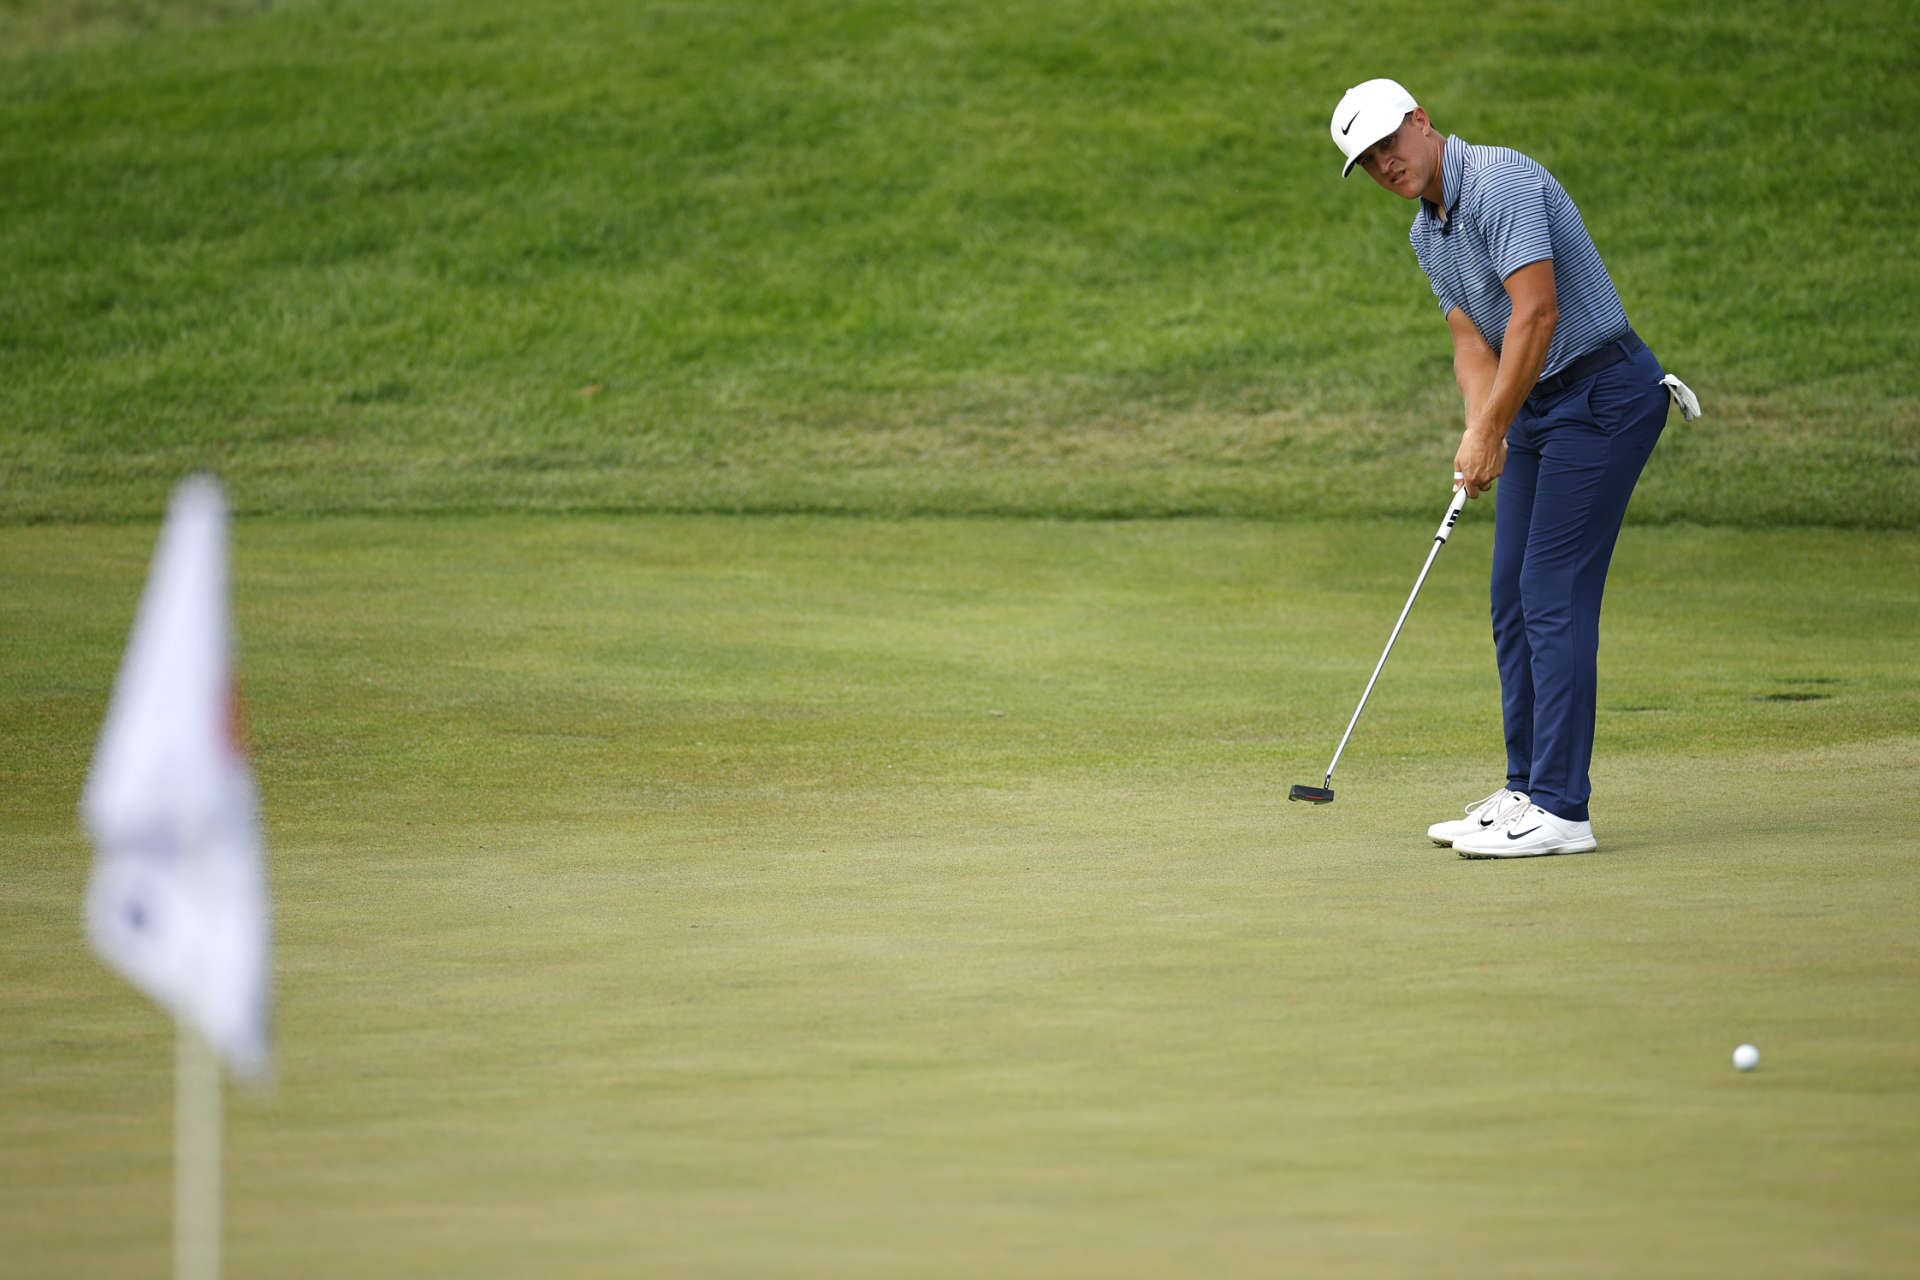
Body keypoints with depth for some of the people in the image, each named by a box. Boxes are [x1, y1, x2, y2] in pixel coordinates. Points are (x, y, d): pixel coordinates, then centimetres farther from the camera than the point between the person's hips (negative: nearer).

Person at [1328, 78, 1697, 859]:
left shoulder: (1500, 184, -19)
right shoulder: (1428, 233, 13)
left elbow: (1536, 312, -26)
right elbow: (1472, 342, 10)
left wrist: (1490, 431, -23)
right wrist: (1481, 431, -10)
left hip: (1603, 398, -10)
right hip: (1536, 407, 10)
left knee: (1555, 595, -13)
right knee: (1513, 601, 9)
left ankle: (1560, 809, -13)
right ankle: (1528, 792, 15)